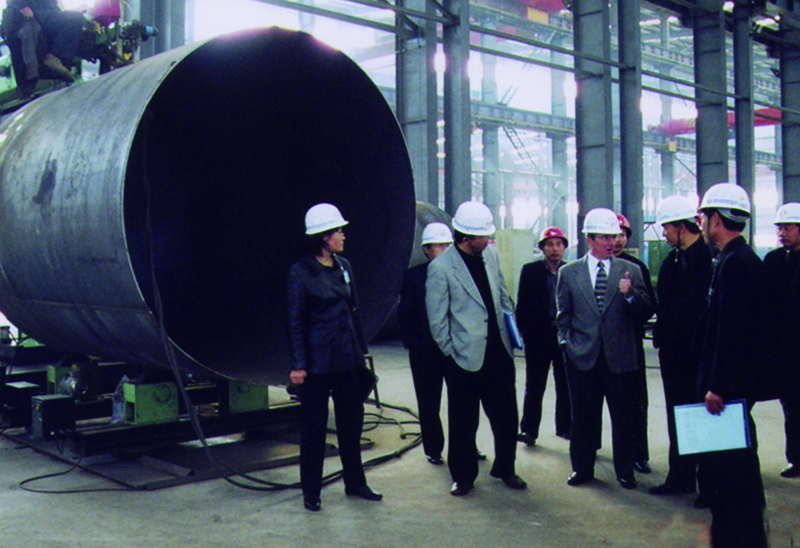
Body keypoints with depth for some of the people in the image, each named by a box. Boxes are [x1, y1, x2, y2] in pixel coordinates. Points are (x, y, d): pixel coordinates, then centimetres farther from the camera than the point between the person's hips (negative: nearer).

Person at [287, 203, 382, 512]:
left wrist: (361, 348, 14)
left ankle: (355, 483, 29)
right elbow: (295, 323, -8)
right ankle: (311, 492, 18)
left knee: (352, 420, 13)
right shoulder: (300, 273, -9)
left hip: (347, 359, 6)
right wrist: (298, 364, -11)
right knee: (314, 425, 4)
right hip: (317, 362, -6)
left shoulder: (344, 266, 9)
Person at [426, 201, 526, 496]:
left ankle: (505, 468, 33)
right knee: (463, 422, 7)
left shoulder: (491, 255, 5)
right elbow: (437, 319, -8)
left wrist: (511, 329, 12)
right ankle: (463, 476, 26)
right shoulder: (440, 267, -13)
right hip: (466, 358, -5)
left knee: (506, 416, 13)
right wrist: (452, 352, -5)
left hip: (499, 353, 5)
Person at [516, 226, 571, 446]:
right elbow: (522, 305, 0)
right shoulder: (530, 271, 0)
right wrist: (524, 332, -6)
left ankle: (565, 426, 24)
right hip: (538, 336, -2)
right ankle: (529, 430, 12)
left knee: (565, 386, 10)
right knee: (534, 386, 5)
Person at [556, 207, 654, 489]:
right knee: (583, 416, 8)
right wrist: (566, 342, 1)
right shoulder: (568, 272, 6)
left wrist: (631, 294, -18)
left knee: (623, 416, 6)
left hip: (619, 357, 0)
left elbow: (646, 311, 0)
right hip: (582, 357, 0)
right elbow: (563, 314, 11)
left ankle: (625, 470, 22)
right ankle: (582, 468, 24)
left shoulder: (630, 271, 5)